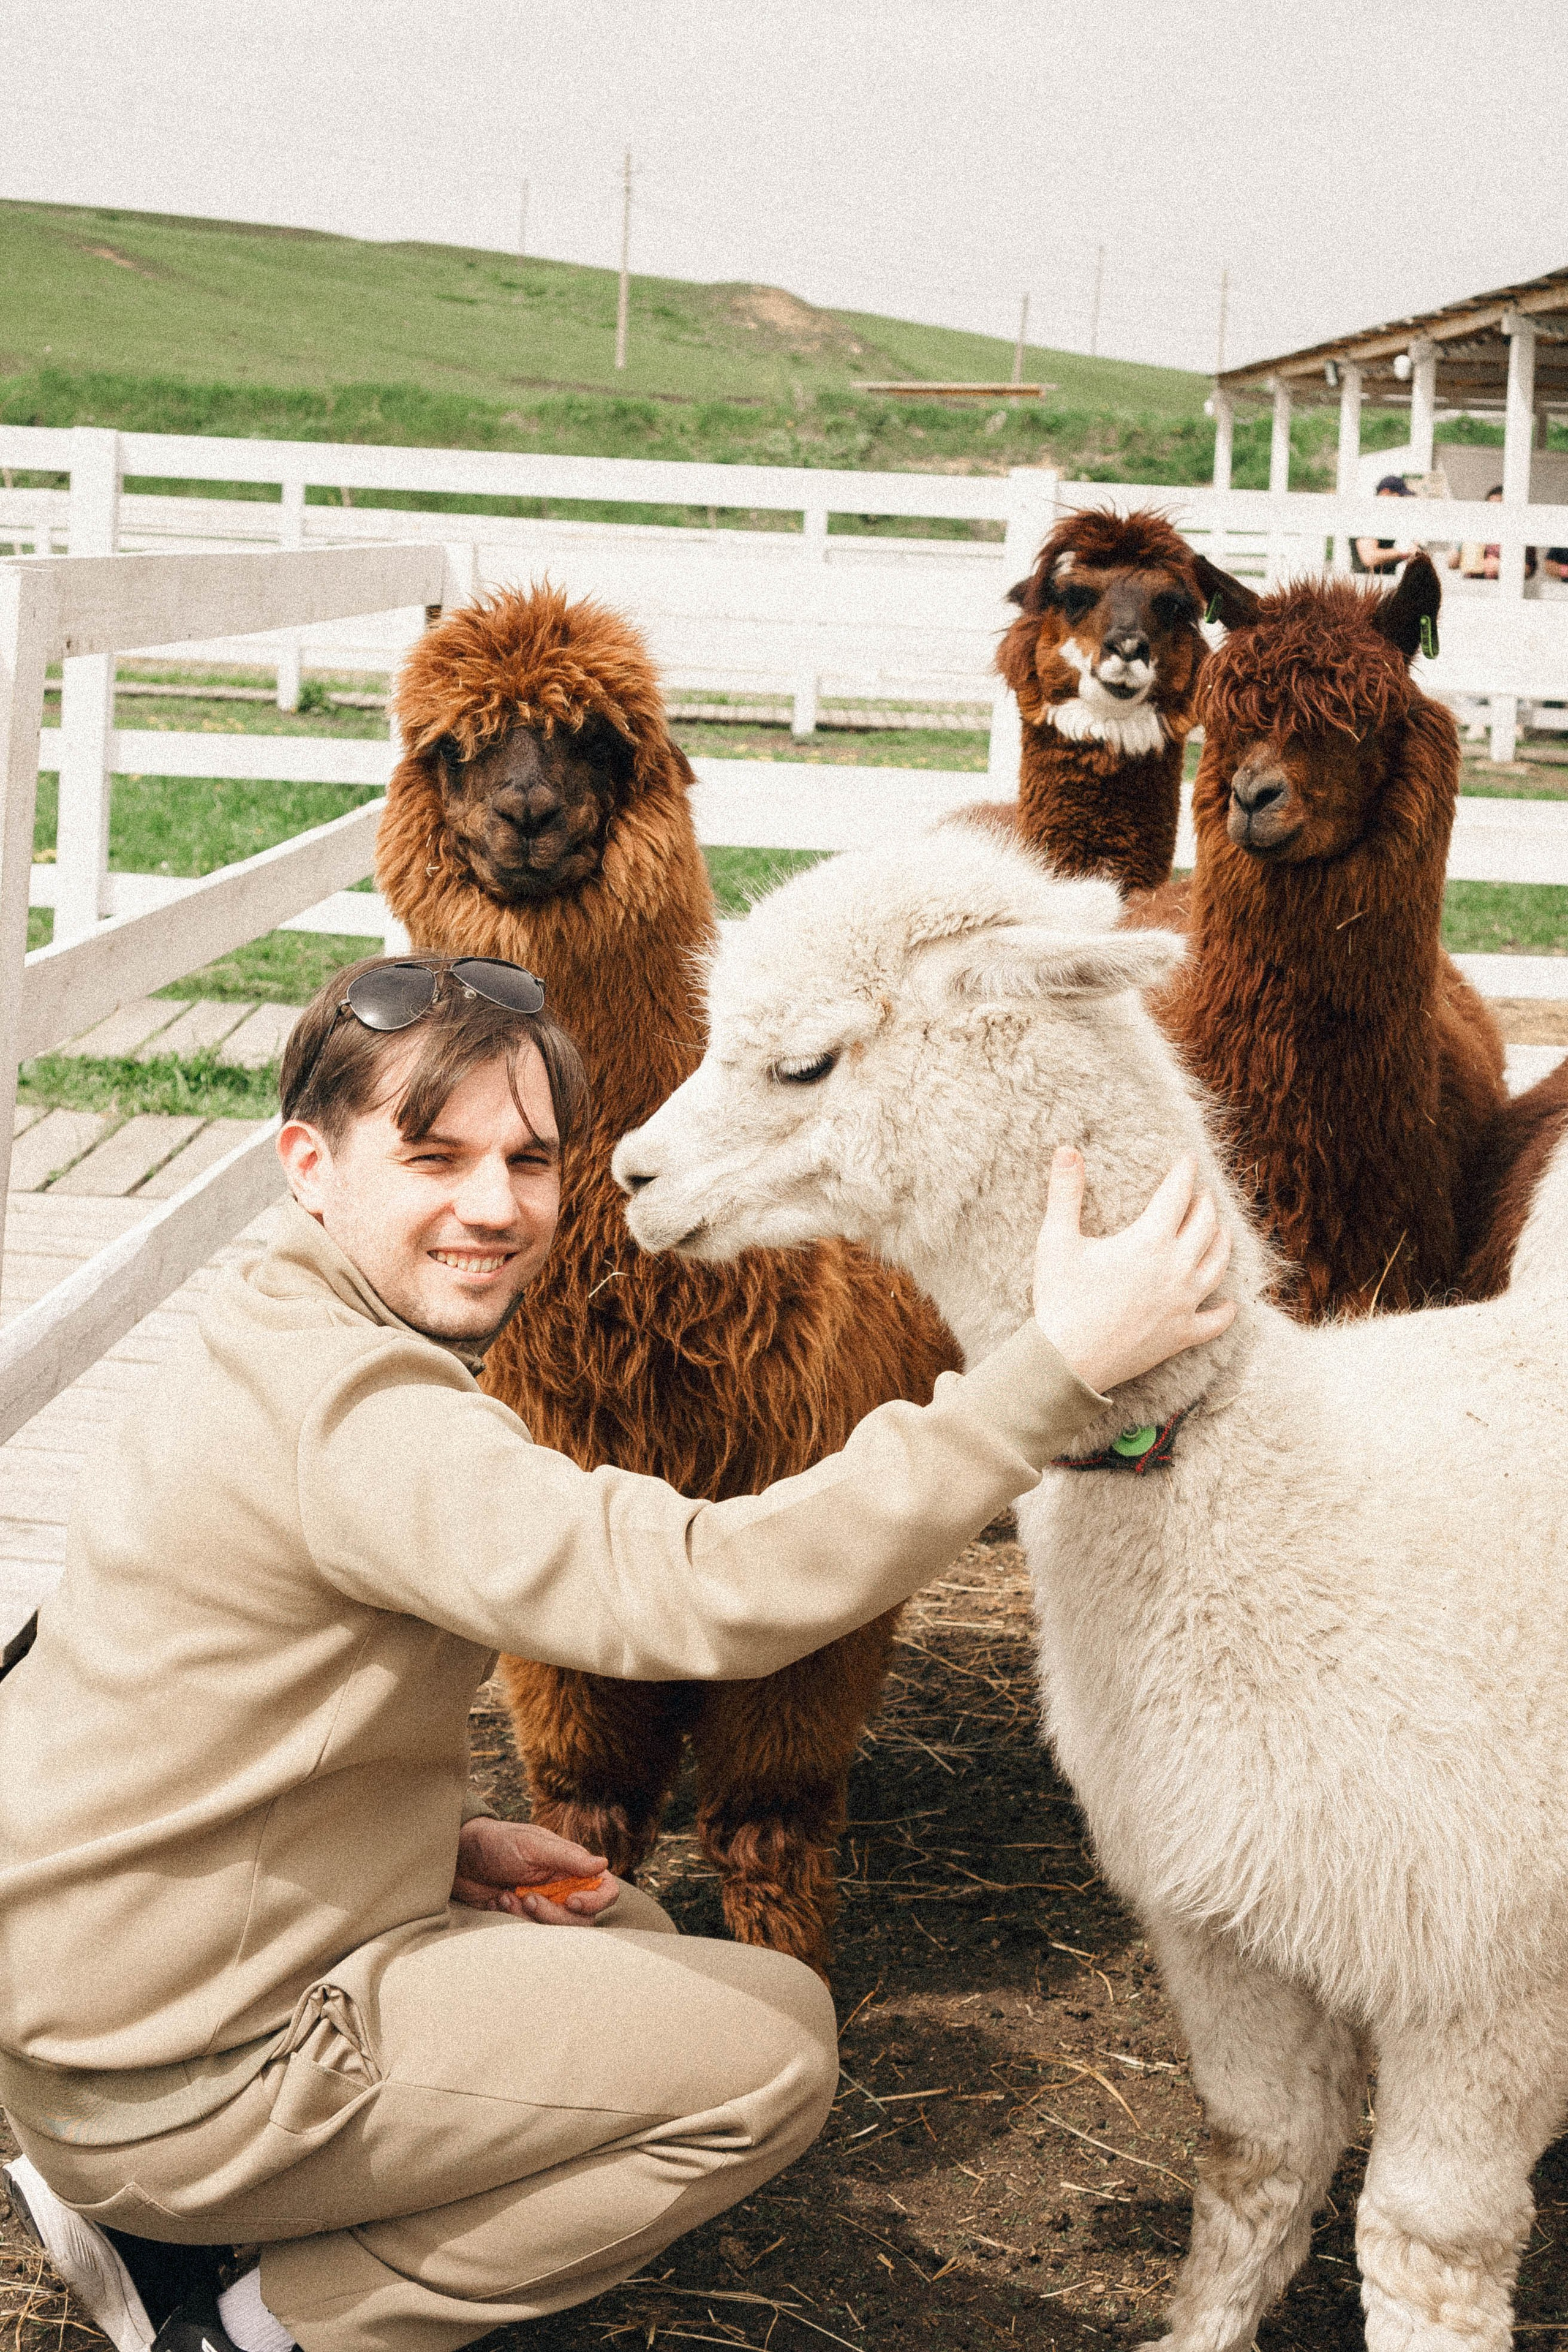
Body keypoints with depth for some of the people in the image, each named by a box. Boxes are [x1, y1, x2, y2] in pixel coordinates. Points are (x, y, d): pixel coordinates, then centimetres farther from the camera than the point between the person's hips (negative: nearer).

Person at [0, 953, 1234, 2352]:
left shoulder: (281, 1351, 8)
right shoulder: (355, 1420, -27)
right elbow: (713, 1591, -38)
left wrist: (446, 1833, 3)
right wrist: (1056, 1369, -41)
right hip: (183, 2070, -10)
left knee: (620, 1941, 26)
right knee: (777, 2043, -5)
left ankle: (152, 2220, 18)